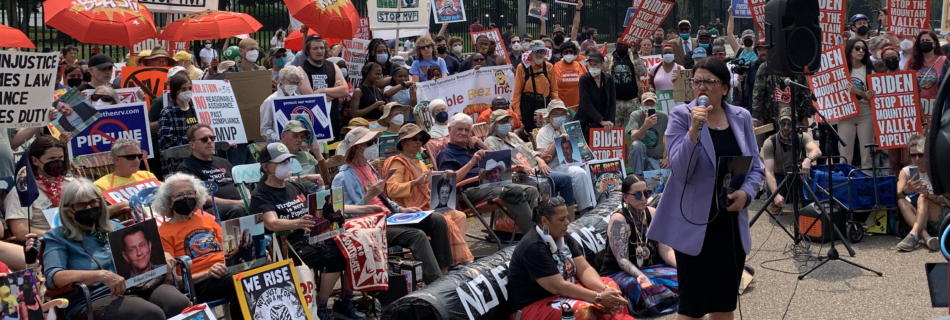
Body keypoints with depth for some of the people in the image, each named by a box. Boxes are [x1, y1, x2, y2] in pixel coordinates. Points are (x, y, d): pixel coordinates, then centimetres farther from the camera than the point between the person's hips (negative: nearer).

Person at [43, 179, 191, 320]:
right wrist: (101, 275, -27)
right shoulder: (58, 238, 5)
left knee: (181, 304, -26)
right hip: (91, 302, -5)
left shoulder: (115, 228, 21)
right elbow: (53, 277, -13)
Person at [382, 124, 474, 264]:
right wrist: (416, 182, -31)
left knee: (459, 216, -7)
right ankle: (462, 258, -17)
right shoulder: (398, 163, -6)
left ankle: (461, 256, -11)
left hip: (427, 206, 9)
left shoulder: (419, 163, 23)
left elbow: (429, 186, 30)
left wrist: (444, 177, 10)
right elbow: (391, 189, -21)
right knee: (447, 221, -25)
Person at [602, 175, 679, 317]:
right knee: (641, 287, -39)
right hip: (619, 273, -5)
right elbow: (622, 259, -21)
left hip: (650, 268, 5)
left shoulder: (653, 214, 3)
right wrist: (640, 275, -41)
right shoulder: (618, 220, -14)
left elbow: (665, 250, 0)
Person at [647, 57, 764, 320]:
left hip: (731, 222, 5)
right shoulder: (681, 115, -7)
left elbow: (755, 166, 11)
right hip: (694, 222, -4)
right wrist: (694, 129, -28)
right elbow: (680, 170, -17)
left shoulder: (741, 117, 5)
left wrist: (746, 192, -9)